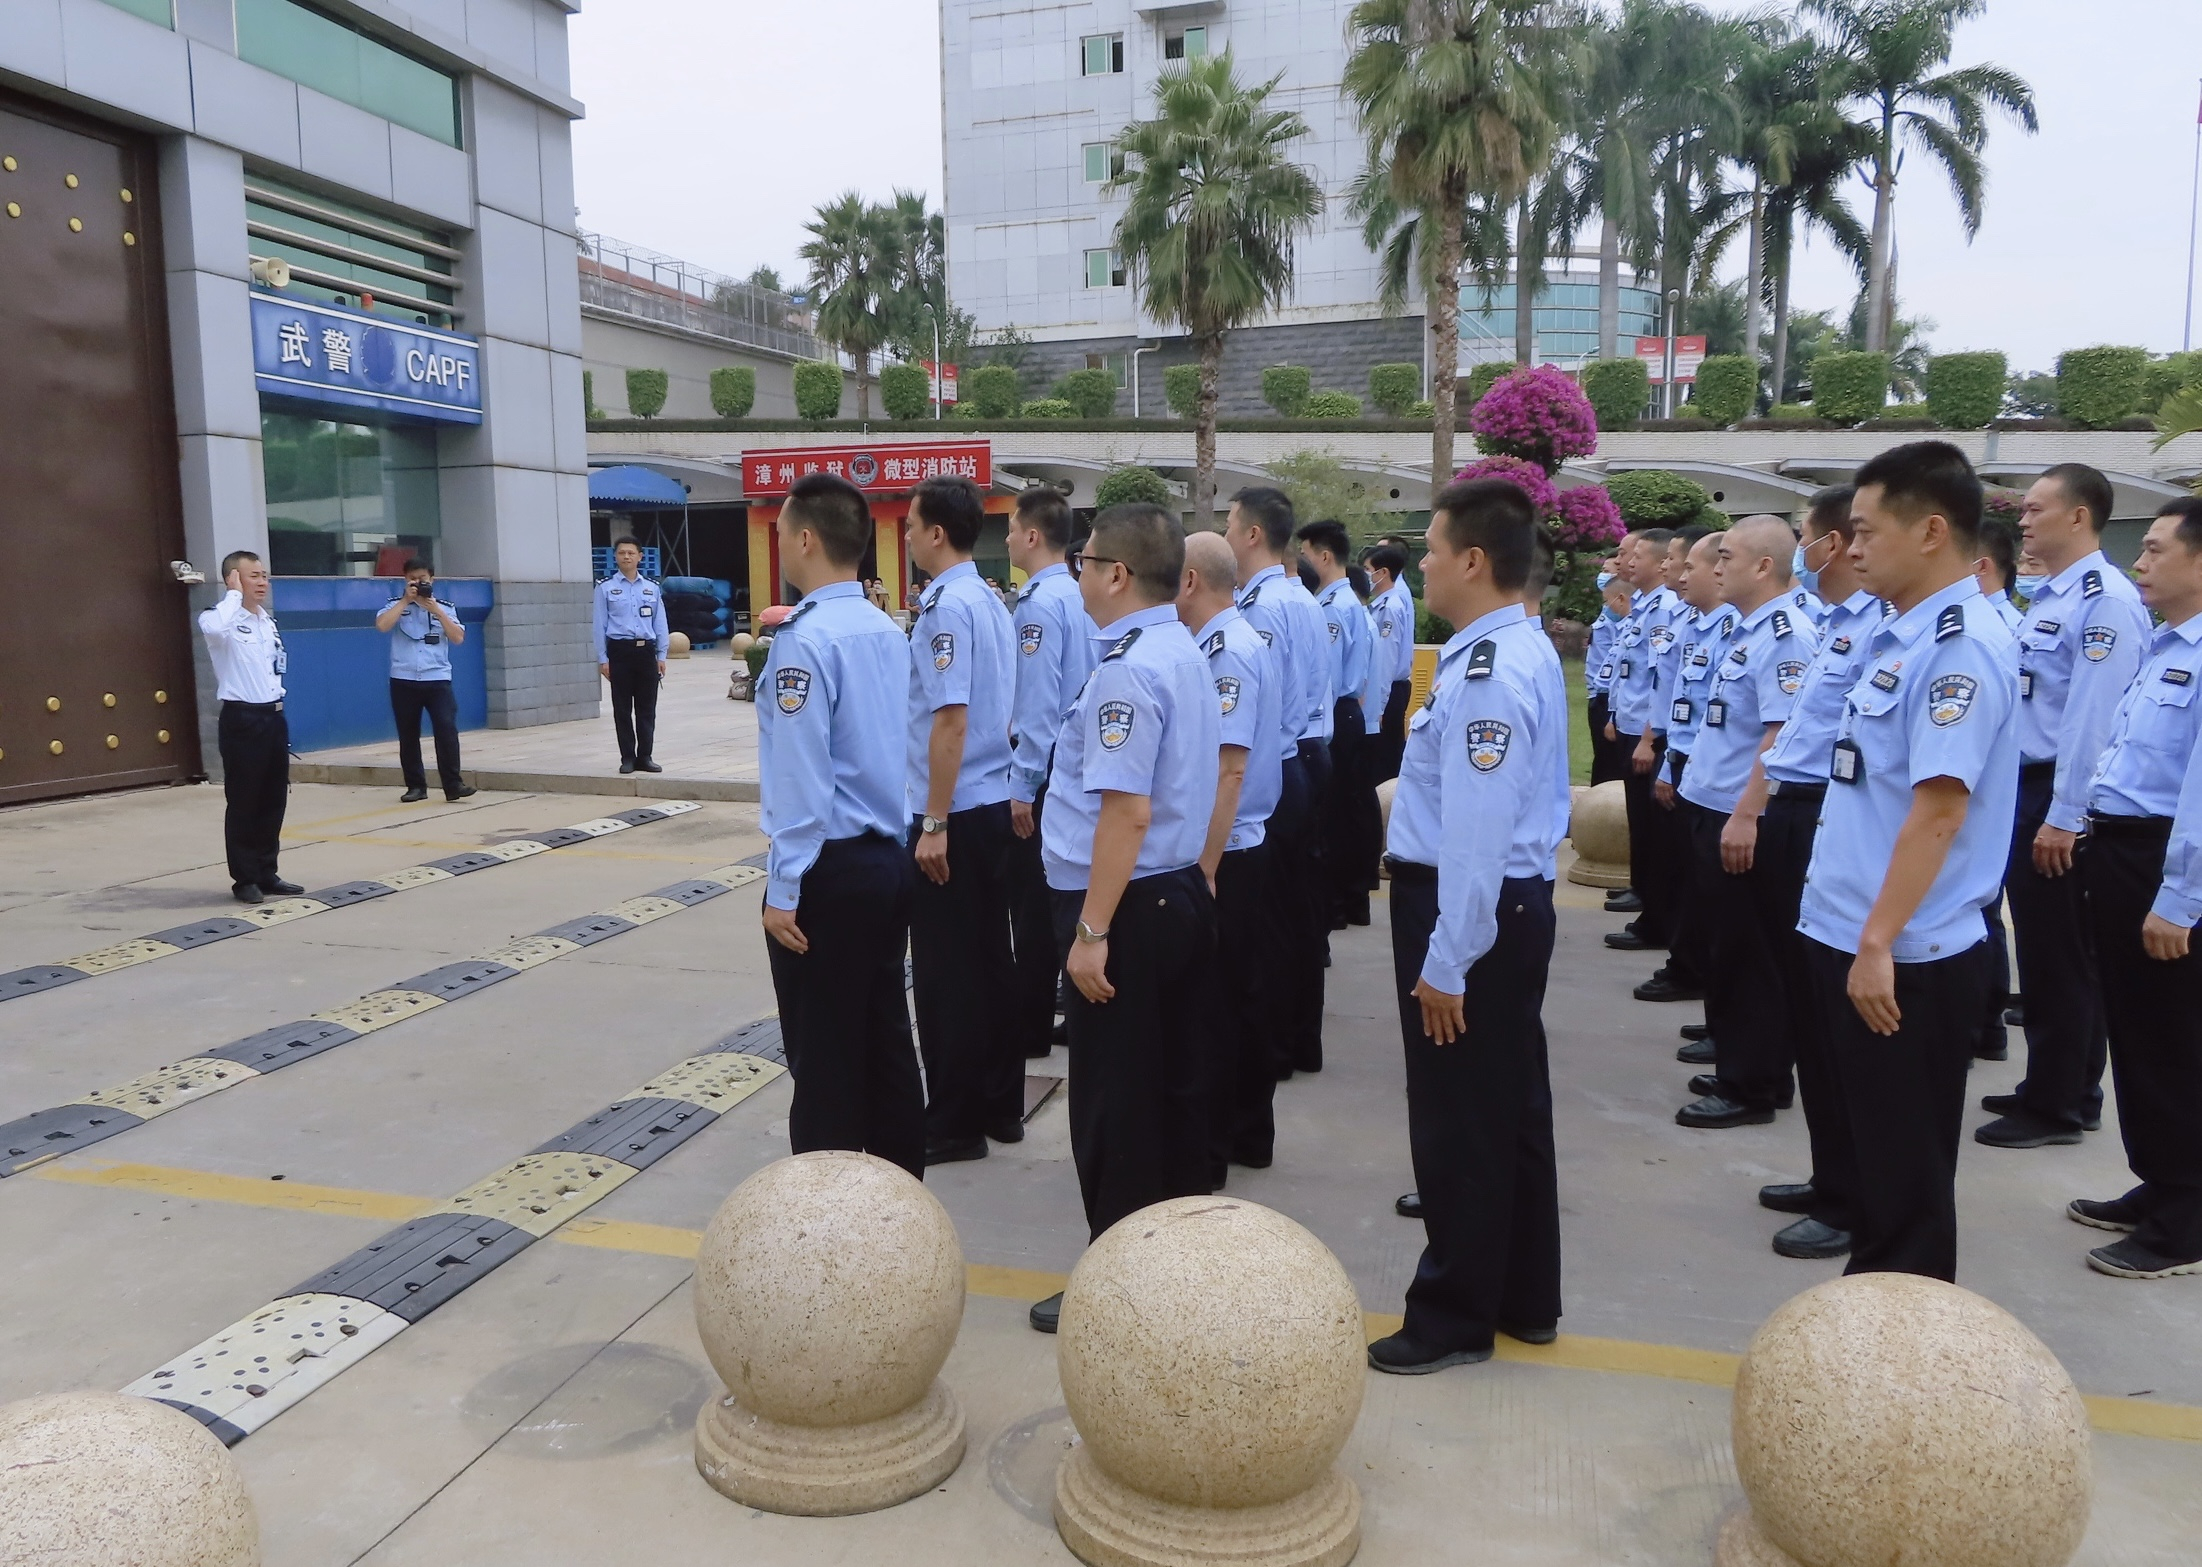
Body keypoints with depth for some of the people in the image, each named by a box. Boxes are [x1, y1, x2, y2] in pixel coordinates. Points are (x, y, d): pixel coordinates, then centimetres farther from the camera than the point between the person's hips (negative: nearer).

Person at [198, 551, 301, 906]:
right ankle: (244, 879, 8)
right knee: (243, 803, 0)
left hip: (274, 715, 7)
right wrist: (235, 593, -22)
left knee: (274, 800, 11)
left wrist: (276, 692, 14)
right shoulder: (218, 616, -11)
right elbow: (214, 629, -37)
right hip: (241, 718, -7)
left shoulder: (268, 618, 13)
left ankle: (266, 873, 21)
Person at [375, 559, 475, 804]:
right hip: (404, 680, 1)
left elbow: (458, 638, -2)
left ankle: (453, 784, -12)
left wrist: (435, 610, -9)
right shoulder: (397, 605, 6)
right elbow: (381, 625, -13)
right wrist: (406, 600, -10)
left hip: (437, 678, -1)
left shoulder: (444, 607, 9)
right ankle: (416, 786, 15)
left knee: (447, 729, -14)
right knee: (408, 736, 6)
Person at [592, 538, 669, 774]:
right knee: (622, 707, 3)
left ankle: (645, 756, 14)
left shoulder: (652, 588, 9)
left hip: (646, 650, 2)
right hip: (620, 650, -2)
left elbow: (660, 623, 10)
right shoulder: (605, 588, 2)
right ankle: (627, 757, 10)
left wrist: (661, 655, 6)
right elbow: (600, 624, 1)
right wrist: (603, 659, -3)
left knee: (647, 707, 5)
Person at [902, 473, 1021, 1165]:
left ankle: (954, 1124, 11)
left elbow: (951, 720, -22)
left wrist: (935, 824, -19)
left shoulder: (947, 608, -16)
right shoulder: (992, 602, 11)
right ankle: (1000, 1105, 25)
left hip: (954, 812, -9)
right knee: (990, 957, 15)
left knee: (946, 970, 1)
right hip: (993, 803, 9)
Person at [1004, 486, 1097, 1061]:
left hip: (1043, 766, -9)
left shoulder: (1039, 603, -17)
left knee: (1031, 896, 0)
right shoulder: (1079, 596, 9)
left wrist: (1022, 785, -18)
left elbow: (1039, 701, -21)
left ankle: (1029, 1029, 9)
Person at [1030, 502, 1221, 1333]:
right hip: (1184, 892, 10)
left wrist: (1091, 931, -23)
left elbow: (1127, 810, -26)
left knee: (1113, 1102, 2)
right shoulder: (1185, 652, 11)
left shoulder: (1127, 670, -20)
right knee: (1174, 1084, 17)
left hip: (1126, 904, -10)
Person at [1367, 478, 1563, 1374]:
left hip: (1469, 909, -11)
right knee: (1510, 1107, 19)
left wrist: (1444, 963, -22)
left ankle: (1455, 1315, 20)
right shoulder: (1519, 651, 10)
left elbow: (1476, 832, -26)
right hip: (1513, 902, 11)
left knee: (1458, 1121, 4)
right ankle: (1524, 1299, 34)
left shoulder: (1487, 673, -23)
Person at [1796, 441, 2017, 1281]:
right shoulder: (1904, 635, 11)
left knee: (1905, 1166, 5)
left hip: (1905, 956, -9)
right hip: (1850, 935, 9)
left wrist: (1878, 943, -25)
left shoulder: (1961, 645, -17)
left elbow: (1940, 808, -24)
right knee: (1874, 1146, 20)